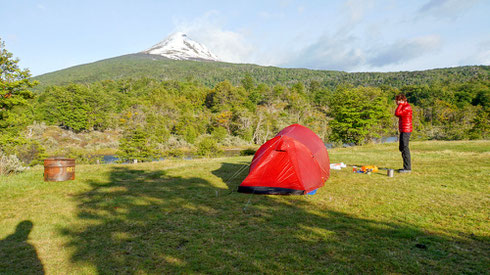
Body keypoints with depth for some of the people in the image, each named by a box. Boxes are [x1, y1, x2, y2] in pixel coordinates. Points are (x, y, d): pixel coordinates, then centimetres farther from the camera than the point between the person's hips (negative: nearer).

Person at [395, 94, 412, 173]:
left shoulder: (407, 107, -13)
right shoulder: (404, 107, 19)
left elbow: (397, 113, -21)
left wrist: (401, 104, -14)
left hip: (406, 131, -10)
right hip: (403, 131, 10)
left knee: (405, 148, -9)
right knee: (401, 148, 13)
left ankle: (407, 168, -5)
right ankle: (407, 167, 20)